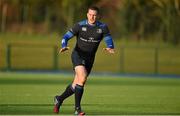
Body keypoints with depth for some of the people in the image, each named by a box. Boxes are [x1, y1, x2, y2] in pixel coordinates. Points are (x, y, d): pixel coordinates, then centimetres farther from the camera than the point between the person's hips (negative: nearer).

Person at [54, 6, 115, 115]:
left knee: (76, 85, 9)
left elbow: (109, 40, -7)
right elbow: (66, 37, -7)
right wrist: (64, 47, -28)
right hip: (78, 56, -4)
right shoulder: (80, 25, -10)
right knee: (82, 78, -27)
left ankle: (59, 99, 36)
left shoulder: (103, 27, -4)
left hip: (89, 59, 4)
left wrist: (110, 48, -31)